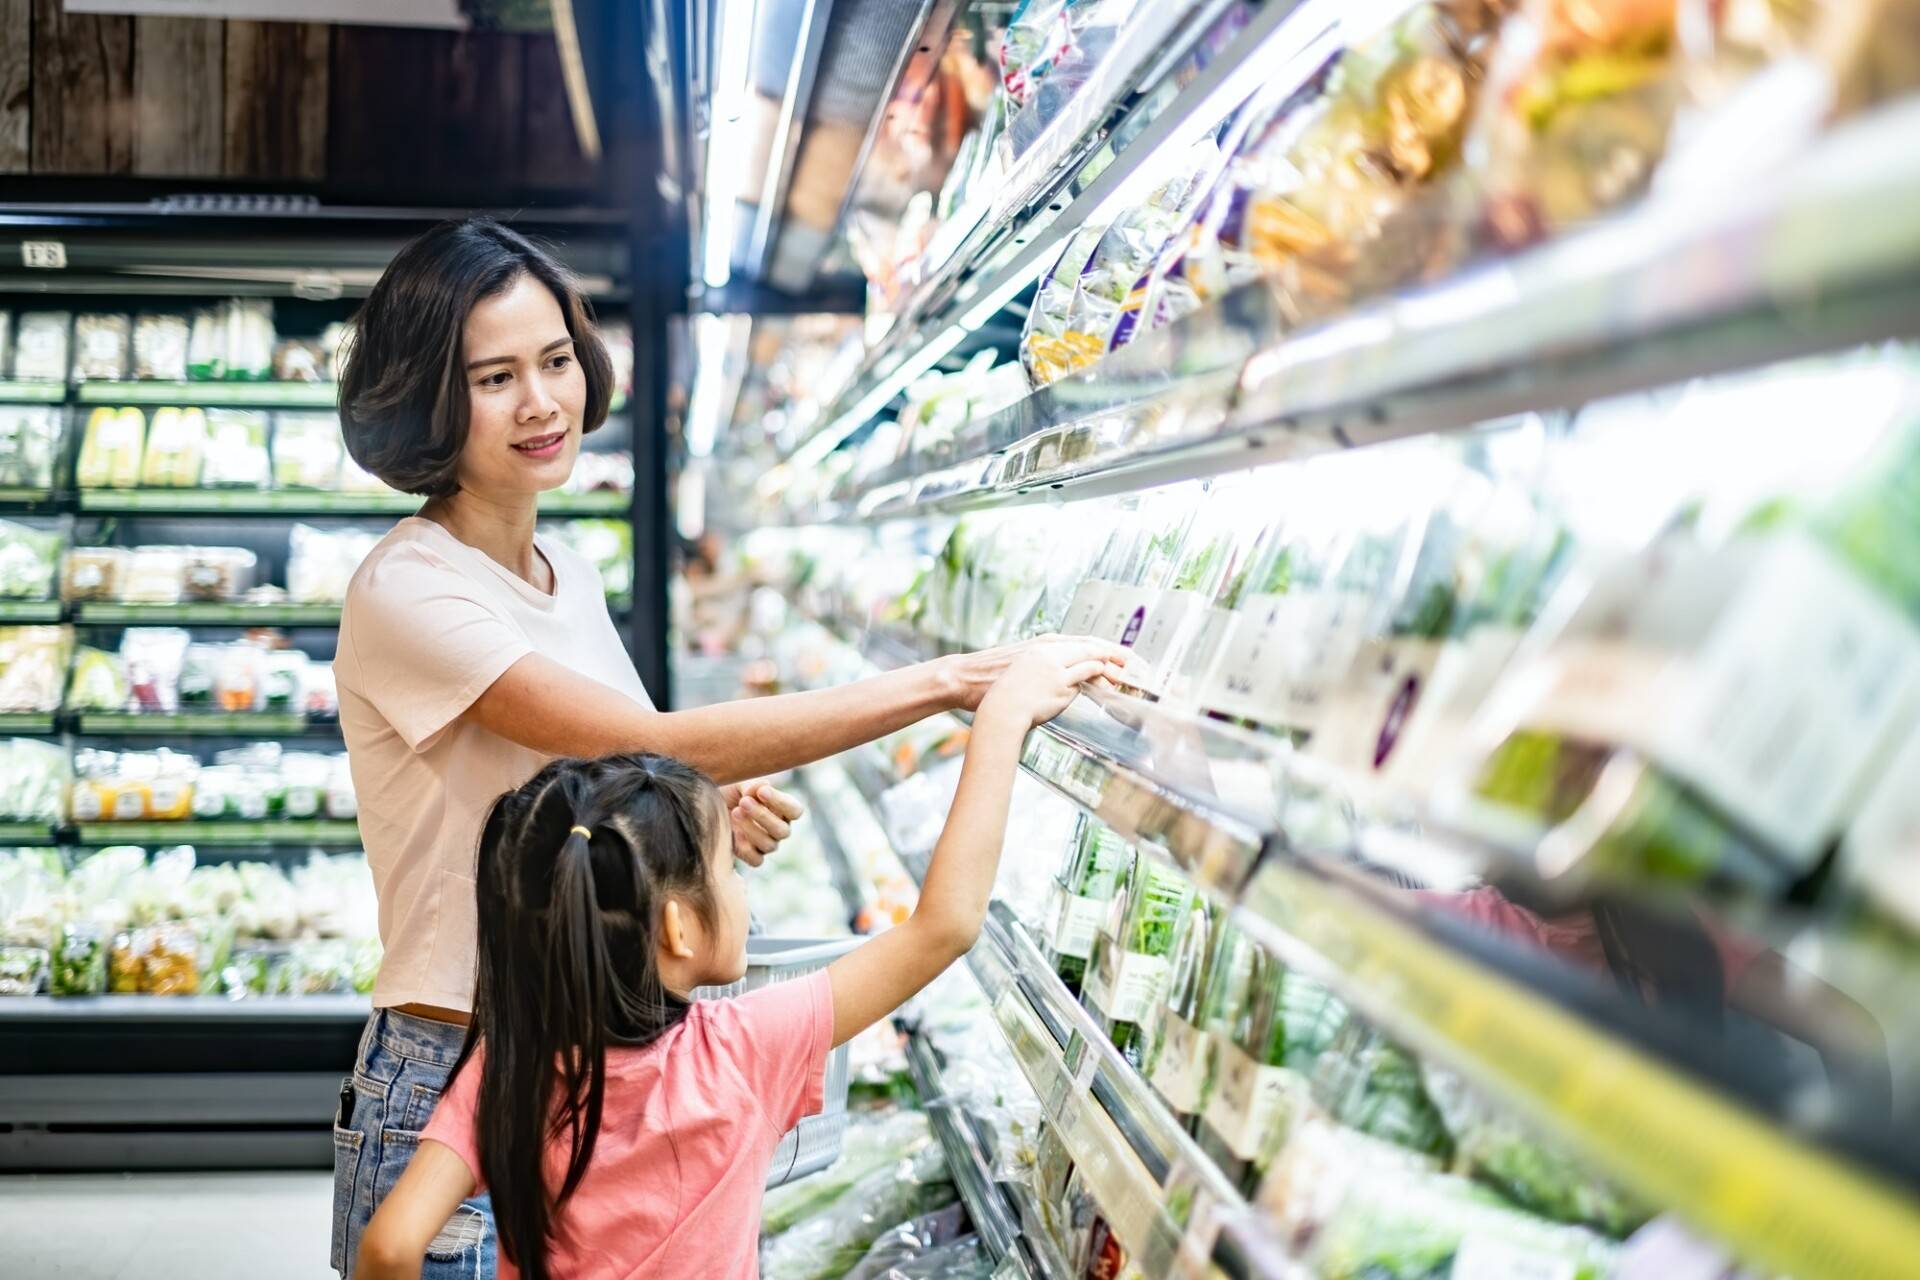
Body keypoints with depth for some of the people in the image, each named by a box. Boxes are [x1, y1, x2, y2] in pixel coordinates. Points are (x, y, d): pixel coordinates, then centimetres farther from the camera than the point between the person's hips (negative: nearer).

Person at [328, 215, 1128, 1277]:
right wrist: (951, 682, -28)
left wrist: (711, 819, -5)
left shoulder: (572, 580, 9)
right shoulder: (406, 593, -16)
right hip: (456, 1086, -7)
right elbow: (654, 744, -26)